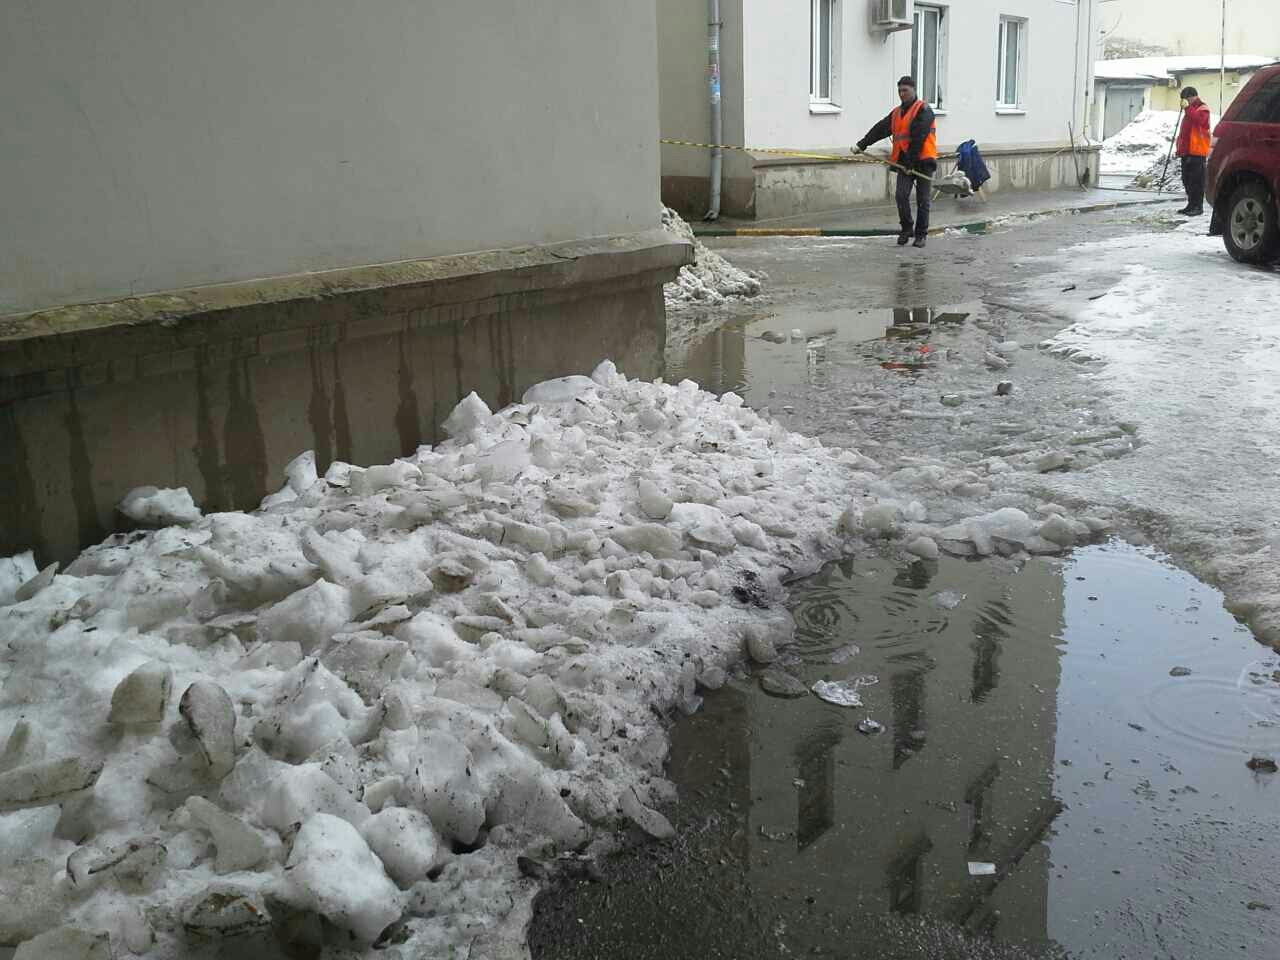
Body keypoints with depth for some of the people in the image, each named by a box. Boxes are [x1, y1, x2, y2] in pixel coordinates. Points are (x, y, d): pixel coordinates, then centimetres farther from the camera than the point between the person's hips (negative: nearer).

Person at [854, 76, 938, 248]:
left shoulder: (923, 110, -7)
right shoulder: (896, 113, 15)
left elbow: (918, 138, -15)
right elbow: (879, 130, 9)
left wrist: (910, 162, -20)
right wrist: (861, 145, -2)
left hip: (923, 162, -5)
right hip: (904, 162, 5)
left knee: (922, 200, 1)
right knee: (901, 195, -8)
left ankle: (921, 234, 11)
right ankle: (906, 229, 7)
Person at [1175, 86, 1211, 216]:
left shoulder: (1202, 109, -4)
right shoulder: (1189, 110, 22)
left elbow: (1199, 119, -27)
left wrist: (1188, 107, -26)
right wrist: (1180, 147, 22)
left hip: (1197, 151, -9)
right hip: (1187, 151, 9)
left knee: (1196, 180, -8)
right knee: (1187, 179, 11)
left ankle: (1198, 206, -6)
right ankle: (1191, 204, 19)